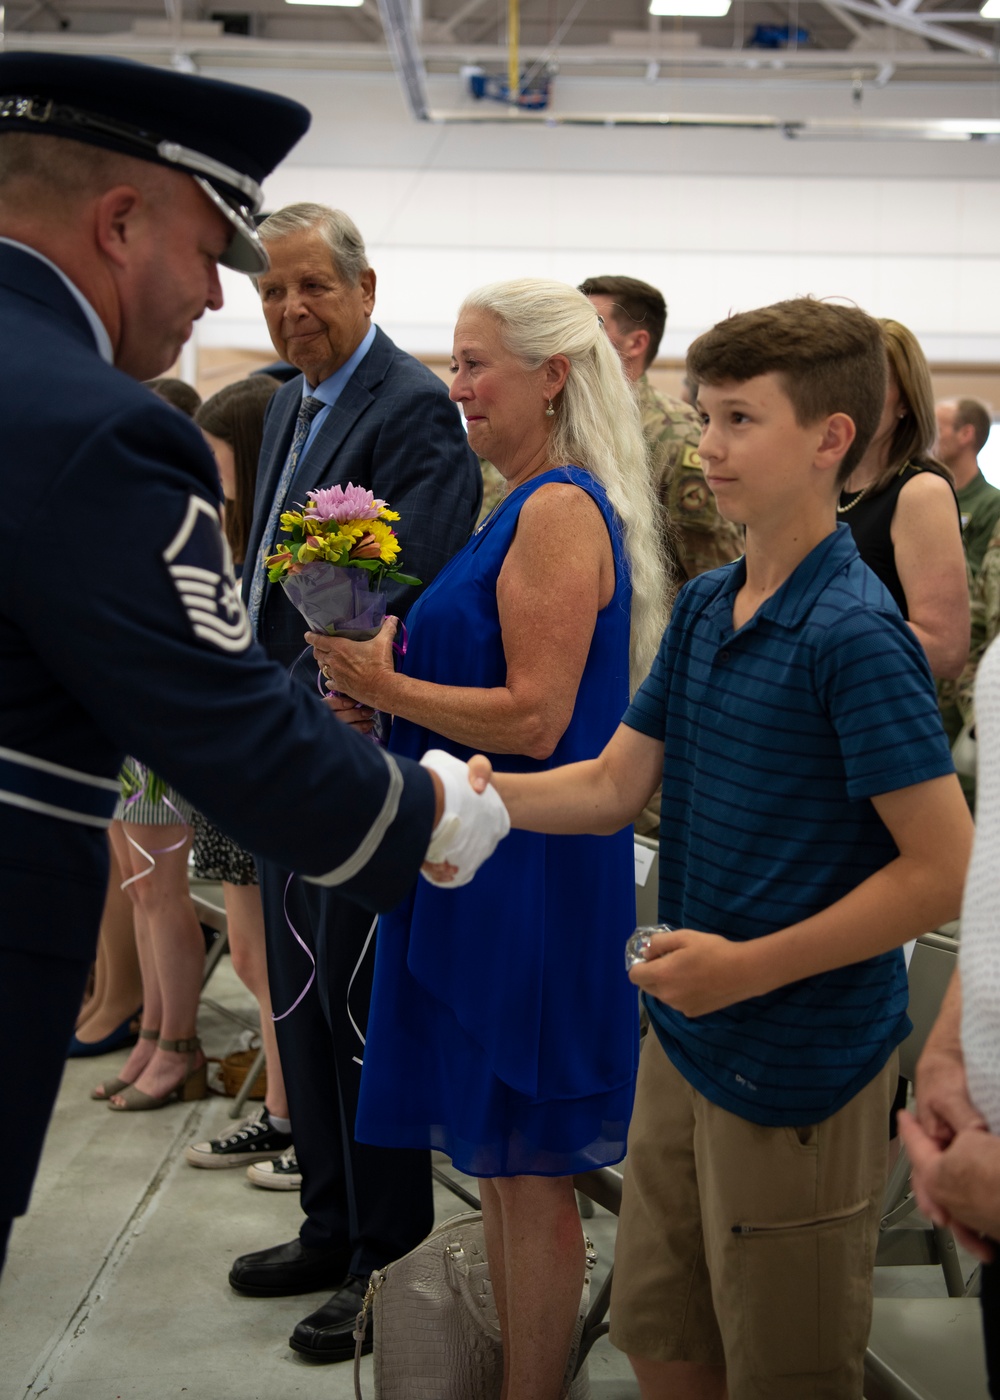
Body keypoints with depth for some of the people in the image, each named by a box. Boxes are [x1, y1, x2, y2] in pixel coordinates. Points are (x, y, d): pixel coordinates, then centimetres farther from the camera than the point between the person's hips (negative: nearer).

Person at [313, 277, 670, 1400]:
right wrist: (386, 673, 4)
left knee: (527, 1160, 3)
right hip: (489, 861, 10)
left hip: (533, 872, -10)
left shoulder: (561, 510, -17)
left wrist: (385, 685, -16)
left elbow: (536, 720, -23)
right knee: (495, 1155, 18)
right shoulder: (530, 506, 14)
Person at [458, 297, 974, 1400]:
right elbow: (615, 784, 10)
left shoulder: (854, 635, -20)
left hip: (802, 1068, -8)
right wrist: (490, 792, -6)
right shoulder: (703, 608, 5)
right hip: (684, 1042, 8)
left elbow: (946, 870, -21)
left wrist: (749, 967, -20)